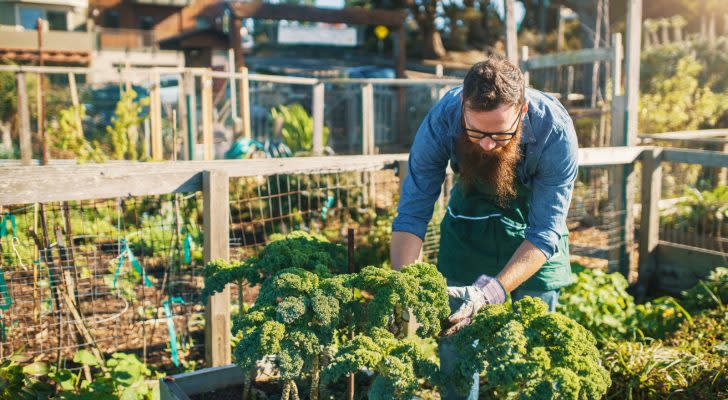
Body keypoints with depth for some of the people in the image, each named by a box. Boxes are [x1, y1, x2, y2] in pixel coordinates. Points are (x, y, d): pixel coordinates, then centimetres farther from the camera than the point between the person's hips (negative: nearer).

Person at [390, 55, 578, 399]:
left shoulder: (555, 130, -32)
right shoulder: (441, 120, -29)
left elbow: (545, 232, -30)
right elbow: (411, 213, -25)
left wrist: (491, 291, -43)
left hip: (532, 217, -1)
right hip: (468, 221, 1)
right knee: (454, 340, 2)